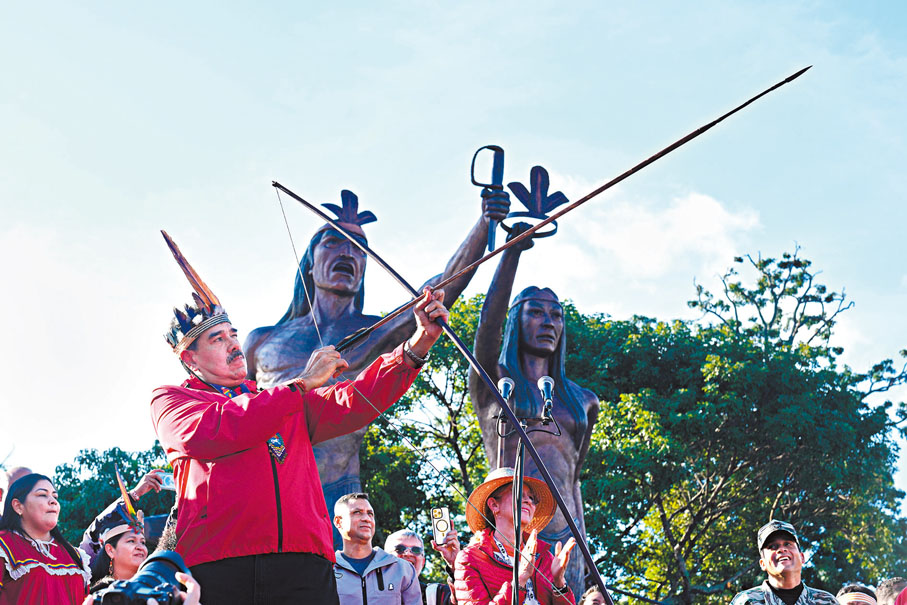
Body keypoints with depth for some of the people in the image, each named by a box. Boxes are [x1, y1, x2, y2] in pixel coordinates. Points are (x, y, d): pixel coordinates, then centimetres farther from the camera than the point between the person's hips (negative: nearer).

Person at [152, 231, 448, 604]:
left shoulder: (291, 405, 29)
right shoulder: (169, 401, 16)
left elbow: (353, 404, 15)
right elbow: (210, 432, -5)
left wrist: (417, 345, 1)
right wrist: (303, 382, 1)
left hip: (302, 563, 3)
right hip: (214, 564, -3)